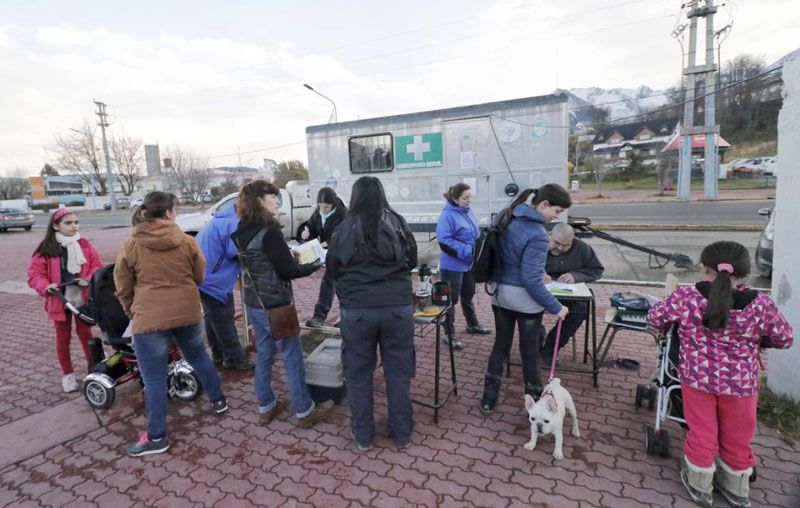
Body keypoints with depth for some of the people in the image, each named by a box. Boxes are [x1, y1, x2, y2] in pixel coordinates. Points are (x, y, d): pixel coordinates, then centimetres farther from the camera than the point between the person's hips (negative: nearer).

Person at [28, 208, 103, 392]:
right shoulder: (46, 249, -9)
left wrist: (89, 279, -17)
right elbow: (35, 273, -8)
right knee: (63, 337, 12)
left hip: (82, 298, 1)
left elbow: (97, 265, 0)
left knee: (85, 333, 12)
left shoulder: (84, 245, -2)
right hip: (59, 300, -1)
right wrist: (46, 287, -25)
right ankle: (68, 374, 25)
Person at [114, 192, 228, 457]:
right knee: (199, 357, 25)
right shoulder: (187, 241, -2)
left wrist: (133, 314, 20)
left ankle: (157, 437, 17)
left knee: (154, 379, 6)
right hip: (188, 313, 3)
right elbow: (200, 276, 9)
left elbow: (123, 289, 3)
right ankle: (218, 400, 40)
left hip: (149, 318, -2)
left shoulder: (130, 246, -5)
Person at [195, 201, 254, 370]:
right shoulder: (233, 224, -21)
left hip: (205, 276, 11)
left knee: (213, 317, 20)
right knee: (224, 319, 0)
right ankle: (235, 358, 12)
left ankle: (218, 353, 34)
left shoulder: (222, 219, 14)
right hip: (214, 280, -11)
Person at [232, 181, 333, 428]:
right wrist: (314, 264, -4)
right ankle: (304, 412, 14)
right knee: (292, 357, 3)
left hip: (254, 302, 8)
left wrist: (290, 256, 10)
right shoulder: (269, 231, -21)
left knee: (264, 354, 17)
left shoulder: (243, 231, 6)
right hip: (274, 304, -8)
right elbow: (287, 270, -18)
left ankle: (266, 407, 28)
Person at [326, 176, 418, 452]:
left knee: (358, 375, 15)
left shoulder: (344, 230, -3)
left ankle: (363, 437, 28)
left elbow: (333, 271, 8)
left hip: (356, 311, -1)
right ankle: (402, 434, 28)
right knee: (398, 374, 14)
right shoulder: (398, 223, 0)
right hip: (398, 308, 1)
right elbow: (412, 262, 12)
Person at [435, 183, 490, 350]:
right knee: (451, 299, 2)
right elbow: (444, 241, -26)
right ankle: (450, 334, 14)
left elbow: (475, 235, 19)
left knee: (468, 295, 24)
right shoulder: (447, 216, -20)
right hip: (453, 265, -8)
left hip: (469, 263, 8)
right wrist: (467, 250, -25)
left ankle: (472, 324, 42)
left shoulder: (468, 212, 7)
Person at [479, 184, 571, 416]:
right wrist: (555, 307, -14)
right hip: (524, 299, -7)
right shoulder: (536, 234, -24)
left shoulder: (504, 216, 1)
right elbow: (531, 280, -24)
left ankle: (488, 399, 26)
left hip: (500, 294, 7)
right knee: (529, 351, 9)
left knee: (500, 345, 17)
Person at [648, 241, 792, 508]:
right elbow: (784, 339, 1)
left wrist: (677, 323, 18)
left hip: (697, 377, -1)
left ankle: (699, 485, 33)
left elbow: (655, 317, -3)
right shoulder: (760, 304, -13)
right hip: (741, 383, 1)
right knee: (737, 438, 21)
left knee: (701, 433, 16)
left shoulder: (687, 296, -17)